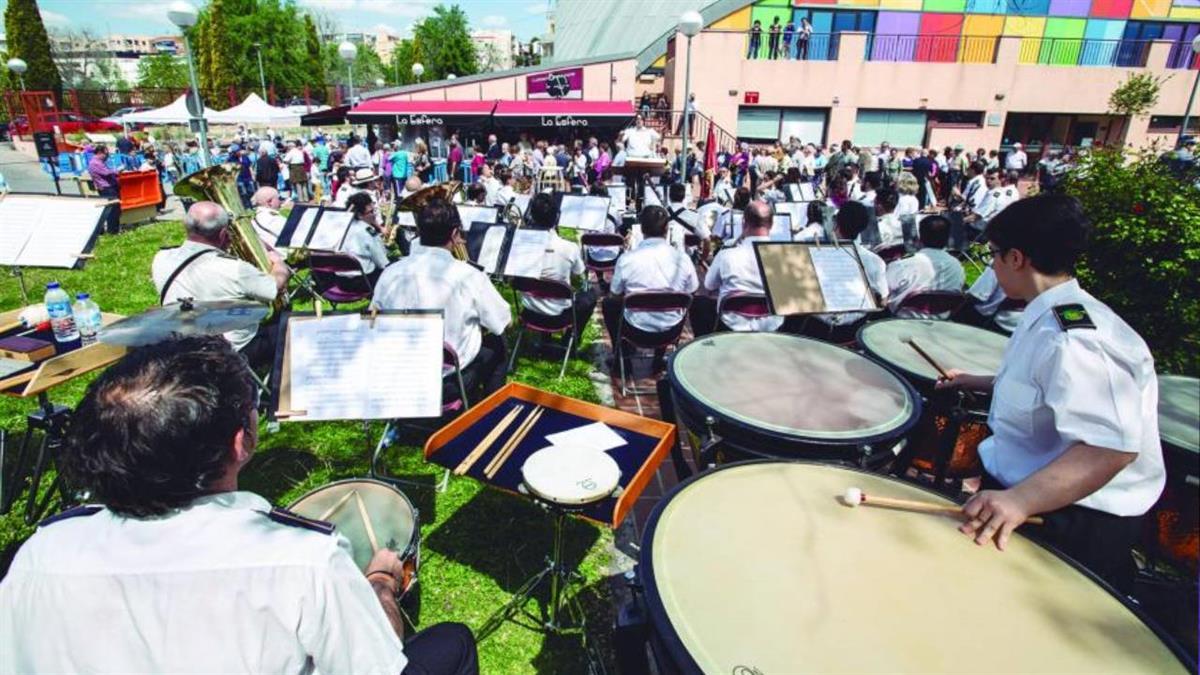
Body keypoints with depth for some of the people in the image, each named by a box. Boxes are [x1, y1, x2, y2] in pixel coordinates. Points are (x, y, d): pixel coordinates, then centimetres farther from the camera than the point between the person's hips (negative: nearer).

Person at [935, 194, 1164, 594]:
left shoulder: (1071, 338, -27)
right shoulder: (1053, 319, 9)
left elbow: (1111, 447, -37)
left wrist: (1019, 500, -47)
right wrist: (983, 384, 29)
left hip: (1070, 519, -10)